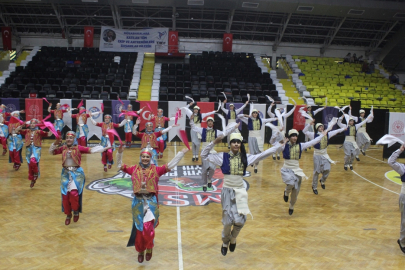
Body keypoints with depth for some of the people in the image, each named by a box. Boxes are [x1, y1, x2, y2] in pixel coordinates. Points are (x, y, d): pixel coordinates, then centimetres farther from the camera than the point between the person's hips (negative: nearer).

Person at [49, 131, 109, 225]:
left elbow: (91, 150, -12)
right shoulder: (63, 148, 4)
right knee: (65, 195, 5)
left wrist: (104, 148, -20)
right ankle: (68, 215, 26)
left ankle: (76, 211, 12)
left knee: (74, 193, -17)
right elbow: (52, 152, 10)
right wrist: (55, 144, -7)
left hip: (76, 173, -3)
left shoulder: (79, 148, -6)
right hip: (66, 173, 4)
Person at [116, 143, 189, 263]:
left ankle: (149, 247, 16)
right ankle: (140, 251, 31)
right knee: (139, 228, 10)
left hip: (151, 202, -2)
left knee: (148, 227, -13)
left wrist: (181, 153, -6)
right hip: (138, 202, 2)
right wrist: (120, 153, -3)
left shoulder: (156, 170, 0)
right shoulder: (134, 169, 5)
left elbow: (170, 165, -2)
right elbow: (120, 165, 10)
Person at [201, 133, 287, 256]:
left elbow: (262, 155, 7)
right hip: (227, 191, -2)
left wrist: (278, 146, 8)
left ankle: (233, 239, 29)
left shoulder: (246, 157, 3)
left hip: (240, 191, 2)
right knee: (228, 221, -1)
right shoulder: (223, 157, -4)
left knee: (240, 220, -5)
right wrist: (213, 143, -15)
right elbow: (204, 156, -4)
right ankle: (225, 242, 30)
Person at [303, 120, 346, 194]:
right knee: (317, 171, 2)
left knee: (327, 170, -3)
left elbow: (336, 131, 15)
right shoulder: (314, 135, -10)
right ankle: (314, 187, 19)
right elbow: (304, 131, -17)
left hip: (325, 155, 4)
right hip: (317, 155, -4)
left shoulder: (327, 134, 3)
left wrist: (344, 128, 20)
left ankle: (322, 181, 29)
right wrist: (310, 124, -27)